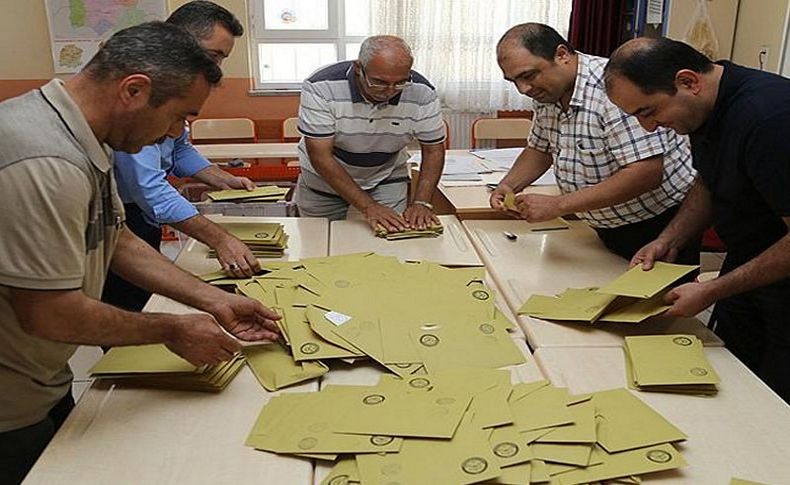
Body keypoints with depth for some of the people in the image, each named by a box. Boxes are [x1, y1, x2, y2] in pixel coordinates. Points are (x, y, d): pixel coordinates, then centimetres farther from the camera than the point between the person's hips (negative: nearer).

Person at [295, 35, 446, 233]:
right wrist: (368, 206, -34)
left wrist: (421, 202, -24)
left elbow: (433, 150, -9)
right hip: (324, 178, -1)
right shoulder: (320, 88, -30)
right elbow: (321, 156, -29)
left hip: (387, 179, 1)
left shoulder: (422, 93, -21)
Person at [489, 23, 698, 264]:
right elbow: (539, 150, 14)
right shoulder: (548, 93, -2)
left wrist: (558, 205, -33)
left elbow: (646, 174, -34)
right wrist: (508, 185, -6)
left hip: (662, 228, -7)